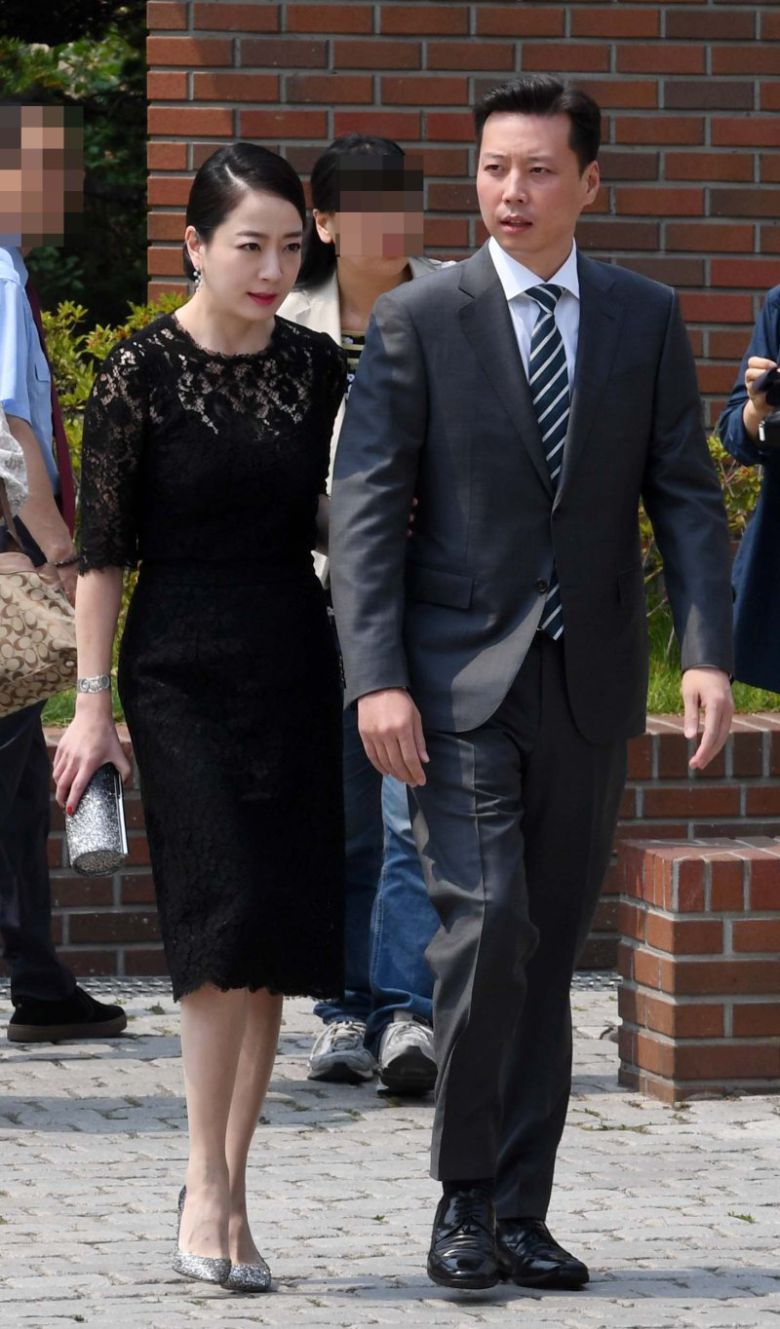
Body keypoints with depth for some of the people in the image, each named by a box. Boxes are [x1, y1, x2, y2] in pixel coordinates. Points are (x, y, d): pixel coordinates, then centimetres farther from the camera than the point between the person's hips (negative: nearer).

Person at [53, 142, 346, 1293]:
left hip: (294, 668, 4)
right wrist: (93, 699, -7)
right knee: (227, 915, -15)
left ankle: (226, 1188, 10)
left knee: (278, 936, 2)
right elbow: (100, 547, -4)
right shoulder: (143, 371, -6)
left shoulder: (316, 366, 6)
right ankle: (208, 1182, -6)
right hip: (182, 671, -4)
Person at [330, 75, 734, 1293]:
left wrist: (708, 652, -8)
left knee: (550, 951, 6)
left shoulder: (645, 320, 6)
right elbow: (366, 508, -5)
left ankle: (521, 1214, 12)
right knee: (485, 927, -15)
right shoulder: (417, 322, -2)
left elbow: (685, 497, 5)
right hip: (460, 681, -3)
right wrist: (376, 678, -15)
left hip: (589, 684, 3)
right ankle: (464, 1203, -2)